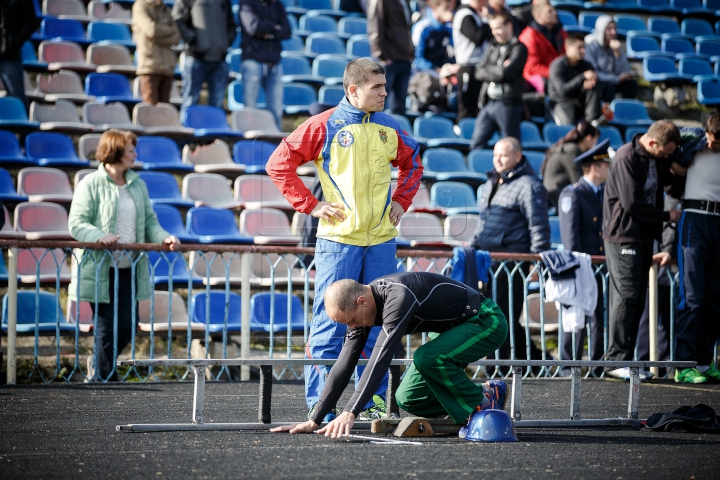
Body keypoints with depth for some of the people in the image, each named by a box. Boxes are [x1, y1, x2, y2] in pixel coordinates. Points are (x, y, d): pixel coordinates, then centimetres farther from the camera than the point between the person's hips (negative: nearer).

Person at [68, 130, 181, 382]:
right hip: (100, 268, -6)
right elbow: (76, 223, -10)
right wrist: (99, 236, -28)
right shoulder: (90, 184, -6)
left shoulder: (137, 185, 12)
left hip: (129, 268, 6)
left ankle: (99, 365, 30)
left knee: (126, 325, 6)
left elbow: (149, 221, 14)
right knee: (108, 325, -2)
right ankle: (103, 377, 13)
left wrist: (163, 237, -6)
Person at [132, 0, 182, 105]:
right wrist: (169, 30, 3)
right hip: (150, 66, -5)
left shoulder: (166, 10, 20)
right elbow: (151, 29, -14)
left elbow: (176, 38, 7)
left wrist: (158, 38, -8)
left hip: (167, 68, 5)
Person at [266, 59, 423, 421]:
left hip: (381, 240, 5)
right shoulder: (325, 126, -4)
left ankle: (373, 399, 14)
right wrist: (310, 205, -6)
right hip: (338, 238, -5)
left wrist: (401, 201, 16)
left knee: (377, 322, 6)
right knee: (330, 321, -4)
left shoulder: (389, 129, 11)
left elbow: (412, 164, 30)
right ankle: (319, 402, 1)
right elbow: (278, 165, -3)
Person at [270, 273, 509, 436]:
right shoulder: (360, 307, -7)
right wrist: (314, 420, -10)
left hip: (486, 322, -9)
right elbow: (344, 365, -5)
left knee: (427, 358, -34)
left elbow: (381, 358, -41)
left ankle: (483, 405, -11)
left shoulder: (398, 297, -34)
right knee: (408, 399, -2)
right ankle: (486, 392, 13)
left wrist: (350, 413, -46)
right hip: (456, 328, 9)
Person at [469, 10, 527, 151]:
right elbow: (479, 72, 7)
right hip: (487, 102, 6)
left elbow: (506, 72, -16)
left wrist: (488, 69, -2)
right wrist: (498, 71, -5)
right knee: (476, 144, 3)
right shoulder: (492, 47, 17)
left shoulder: (519, 48, -2)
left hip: (508, 103, -6)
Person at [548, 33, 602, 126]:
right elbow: (563, 90, -27)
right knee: (569, 123, -37)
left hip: (580, 102, 5)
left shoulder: (586, 65, 1)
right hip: (563, 102, -5)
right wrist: (583, 77, -34)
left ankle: (593, 119, -26)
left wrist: (590, 83, -29)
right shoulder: (557, 65, -15)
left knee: (593, 86, -22)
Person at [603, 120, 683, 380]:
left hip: (644, 237, 8)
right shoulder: (626, 159, -14)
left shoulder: (657, 159, 12)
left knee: (637, 299, 6)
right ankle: (615, 360, -8)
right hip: (624, 237, -8)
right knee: (626, 297, -11)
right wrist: (667, 216, -7)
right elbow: (633, 205, -17)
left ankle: (625, 358, 8)